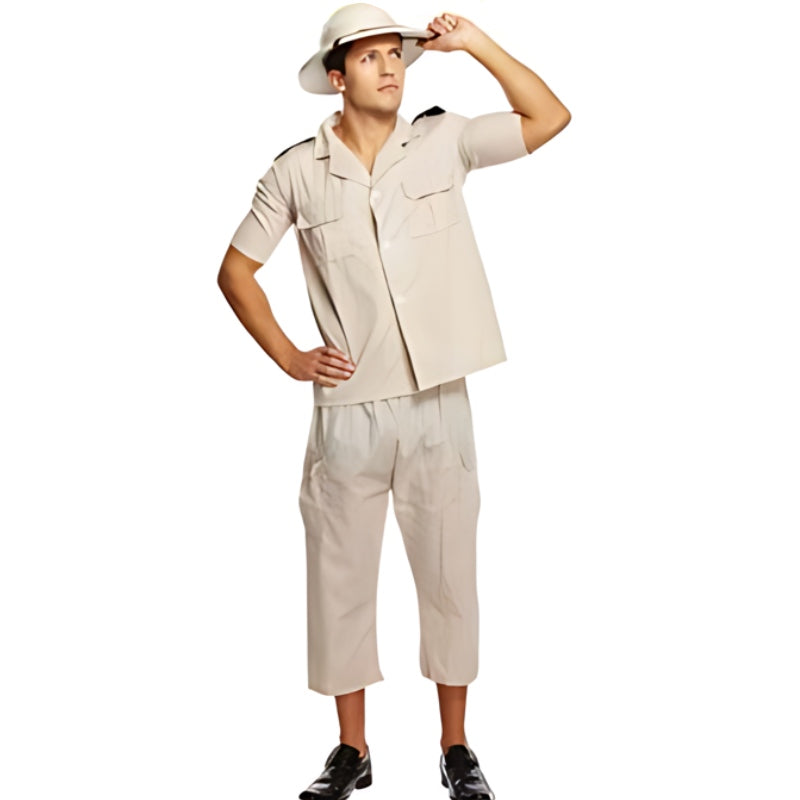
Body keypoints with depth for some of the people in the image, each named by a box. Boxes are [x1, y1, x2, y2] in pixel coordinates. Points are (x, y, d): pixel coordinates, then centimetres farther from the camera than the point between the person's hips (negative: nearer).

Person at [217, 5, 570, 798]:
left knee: (449, 578, 9)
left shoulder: (442, 140, 2)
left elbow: (549, 117, 1)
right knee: (340, 580, 9)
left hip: (439, 405, 0)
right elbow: (236, 270, 8)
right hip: (347, 411, 0)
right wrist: (288, 357, 0)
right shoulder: (297, 170, 0)